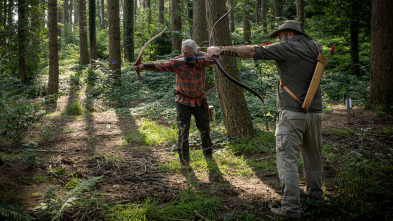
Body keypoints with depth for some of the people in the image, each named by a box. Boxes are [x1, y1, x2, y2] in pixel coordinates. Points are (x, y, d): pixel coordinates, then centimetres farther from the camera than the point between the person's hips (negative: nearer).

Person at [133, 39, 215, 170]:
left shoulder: (201, 57, -10)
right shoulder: (177, 62, -15)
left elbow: (212, 59, -28)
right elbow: (160, 66, -25)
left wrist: (195, 60, -35)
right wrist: (143, 66, -39)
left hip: (199, 101, 3)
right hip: (183, 101, -2)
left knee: (204, 128, 17)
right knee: (183, 131, -6)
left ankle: (208, 153, 40)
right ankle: (184, 160, 8)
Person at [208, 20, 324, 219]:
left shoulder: (285, 48, -7)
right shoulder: (315, 48, 11)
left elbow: (251, 51, -13)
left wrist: (221, 50, -12)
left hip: (292, 114, -7)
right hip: (314, 112, 7)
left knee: (287, 159, -4)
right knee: (313, 156, 21)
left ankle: (291, 207, -6)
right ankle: (316, 194, 35)